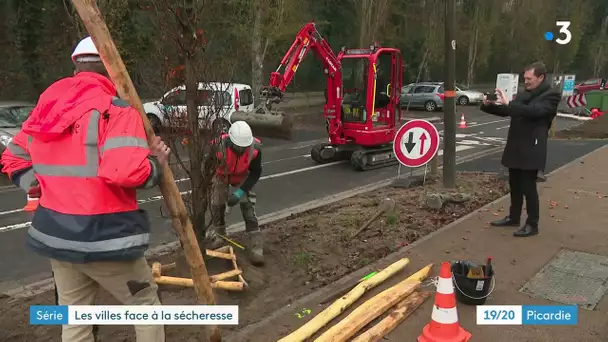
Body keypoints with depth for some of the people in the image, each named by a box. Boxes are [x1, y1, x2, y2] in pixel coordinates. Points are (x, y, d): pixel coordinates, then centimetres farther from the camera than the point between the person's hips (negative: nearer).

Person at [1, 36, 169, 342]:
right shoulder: (116, 110, -14)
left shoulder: (46, 107, 9)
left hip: (55, 233, 7)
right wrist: (156, 164, -10)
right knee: (145, 304, 13)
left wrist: (48, 189, 13)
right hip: (103, 237, -7)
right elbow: (126, 171, -28)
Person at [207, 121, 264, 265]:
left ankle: (256, 245, -6)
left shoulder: (255, 148, -33)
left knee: (248, 206, -10)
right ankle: (218, 233, 30)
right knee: (217, 204, 3)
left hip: (242, 177, 0)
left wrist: (240, 191, -29)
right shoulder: (220, 145, -39)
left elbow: (256, 172, -20)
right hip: (222, 176, 0)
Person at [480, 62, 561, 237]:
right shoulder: (524, 95, 14)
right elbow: (506, 111, 18)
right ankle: (513, 217, 28)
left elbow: (534, 111, -26)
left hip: (531, 150, -7)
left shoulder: (551, 96, -9)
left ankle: (532, 224, 8)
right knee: (515, 185, 15)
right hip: (515, 147, 7)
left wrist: (508, 103, -30)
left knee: (528, 187, -3)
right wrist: (489, 105, 0)